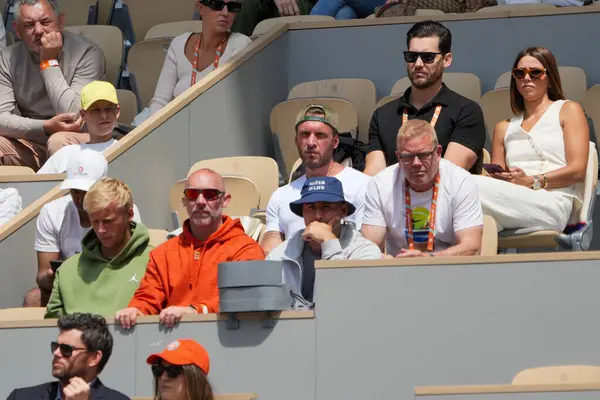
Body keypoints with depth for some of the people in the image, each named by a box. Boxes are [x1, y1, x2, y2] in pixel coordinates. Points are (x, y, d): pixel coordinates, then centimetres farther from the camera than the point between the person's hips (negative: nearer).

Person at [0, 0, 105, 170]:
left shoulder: (87, 53, -12)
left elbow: (73, 115, -21)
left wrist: (49, 62, -18)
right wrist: (46, 126, -27)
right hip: (31, 142, 3)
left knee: (59, 141, -35)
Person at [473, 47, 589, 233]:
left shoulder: (568, 110, 18)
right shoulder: (504, 128, 32)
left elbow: (578, 170, 4)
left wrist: (532, 181, -10)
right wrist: (496, 176, -4)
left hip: (551, 205, -4)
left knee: (475, 188, -34)